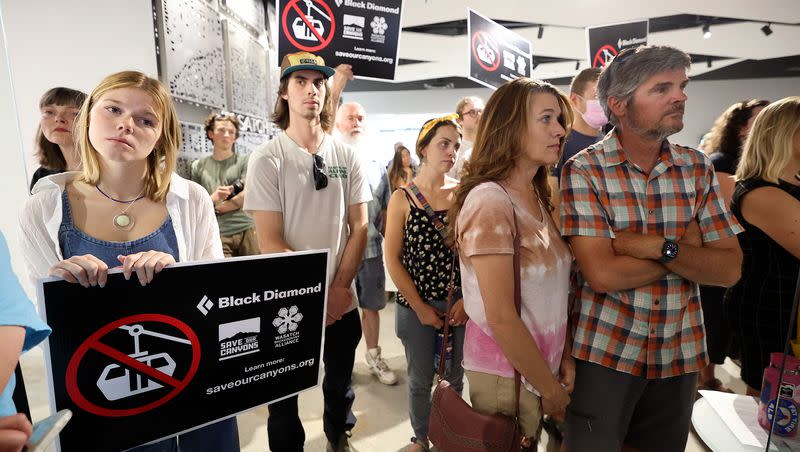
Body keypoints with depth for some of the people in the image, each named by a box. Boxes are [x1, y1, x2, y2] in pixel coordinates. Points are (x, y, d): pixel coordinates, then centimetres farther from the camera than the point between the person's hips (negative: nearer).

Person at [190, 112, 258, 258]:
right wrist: (213, 198, -10)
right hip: (217, 235, 1)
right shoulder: (198, 166, 13)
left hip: (246, 230, -1)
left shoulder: (244, 161, 7)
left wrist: (216, 208, 0)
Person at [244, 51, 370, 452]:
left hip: (342, 301, 3)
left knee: (340, 384, 23)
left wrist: (339, 288, -8)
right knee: (283, 394, 16)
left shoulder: (346, 156, 1)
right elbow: (270, 242, -13)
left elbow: (359, 226, 0)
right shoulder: (267, 158, -9)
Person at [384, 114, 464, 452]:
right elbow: (393, 260, -6)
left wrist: (467, 300, -10)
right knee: (420, 380, 15)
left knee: (455, 378, 16)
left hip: (460, 304, 2)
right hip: (416, 306, -1)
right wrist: (420, 308, -9)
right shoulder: (402, 198, -5)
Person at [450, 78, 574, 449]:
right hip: (505, 374, -8)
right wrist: (550, 388, -12)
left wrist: (565, 359, -1)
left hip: (540, 366, 8)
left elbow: (553, 292, 7)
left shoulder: (538, 199, 5)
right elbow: (501, 317, -23)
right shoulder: (489, 200, -23)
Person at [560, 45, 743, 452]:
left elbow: (729, 269, -2)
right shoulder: (584, 171, -14)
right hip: (603, 353, -5)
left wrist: (661, 247, -19)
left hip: (679, 356, 5)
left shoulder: (698, 168, 2)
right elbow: (602, 274, -22)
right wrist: (685, 246, -11)